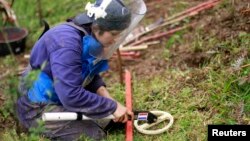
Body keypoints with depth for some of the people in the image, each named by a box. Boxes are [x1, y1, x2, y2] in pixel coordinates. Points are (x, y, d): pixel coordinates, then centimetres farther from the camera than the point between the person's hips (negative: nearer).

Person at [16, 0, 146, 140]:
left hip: (60, 98, 9)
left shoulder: (91, 39, -3)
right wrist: (112, 106, -26)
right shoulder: (67, 41, -30)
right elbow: (71, 97, -35)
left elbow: (91, 75, 8)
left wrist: (106, 96, -12)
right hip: (39, 109, -9)